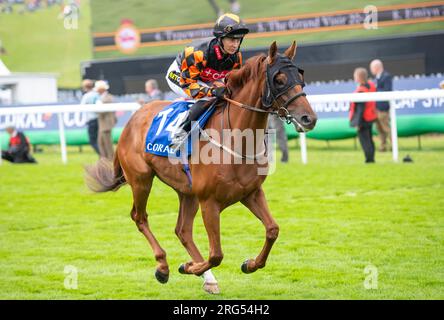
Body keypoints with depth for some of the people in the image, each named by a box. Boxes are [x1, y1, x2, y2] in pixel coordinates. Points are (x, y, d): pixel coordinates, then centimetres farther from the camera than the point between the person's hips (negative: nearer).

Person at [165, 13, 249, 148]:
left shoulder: (236, 57, -18)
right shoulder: (198, 52, -39)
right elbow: (188, 82, -35)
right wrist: (213, 91, -48)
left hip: (207, 80, 8)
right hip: (179, 76, -8)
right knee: (208, 98, -32)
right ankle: (181, 133, -27)